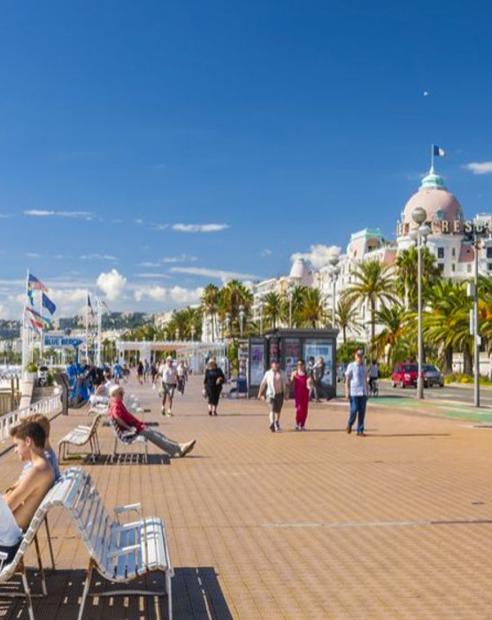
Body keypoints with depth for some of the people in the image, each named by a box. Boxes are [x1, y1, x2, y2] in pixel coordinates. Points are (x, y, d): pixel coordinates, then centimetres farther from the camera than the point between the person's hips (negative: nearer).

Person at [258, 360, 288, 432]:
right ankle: (272, 424, -32)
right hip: (270, 394, -2)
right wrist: (260, 393, 7)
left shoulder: (282, 374, 8)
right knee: (272, 409, -16)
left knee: (278, 410, 11)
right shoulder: (268, 373, 4)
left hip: (280, 394, 3)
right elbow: (263, 384, 7)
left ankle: (277, 423, 30)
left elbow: (285, 384, 6)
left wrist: (286, 394, -2)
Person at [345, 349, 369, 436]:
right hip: (354, 392, -4)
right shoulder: (351, 366, -2)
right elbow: (347, 380, -3)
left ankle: (360, 430, 6)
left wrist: (367, 391, 13)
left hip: (363, 393, 4)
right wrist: (347, 392, -9)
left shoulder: (364, 367, 12)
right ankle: (349, 425, 20)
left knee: (362, 412, 1)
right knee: (354, 410, -6)